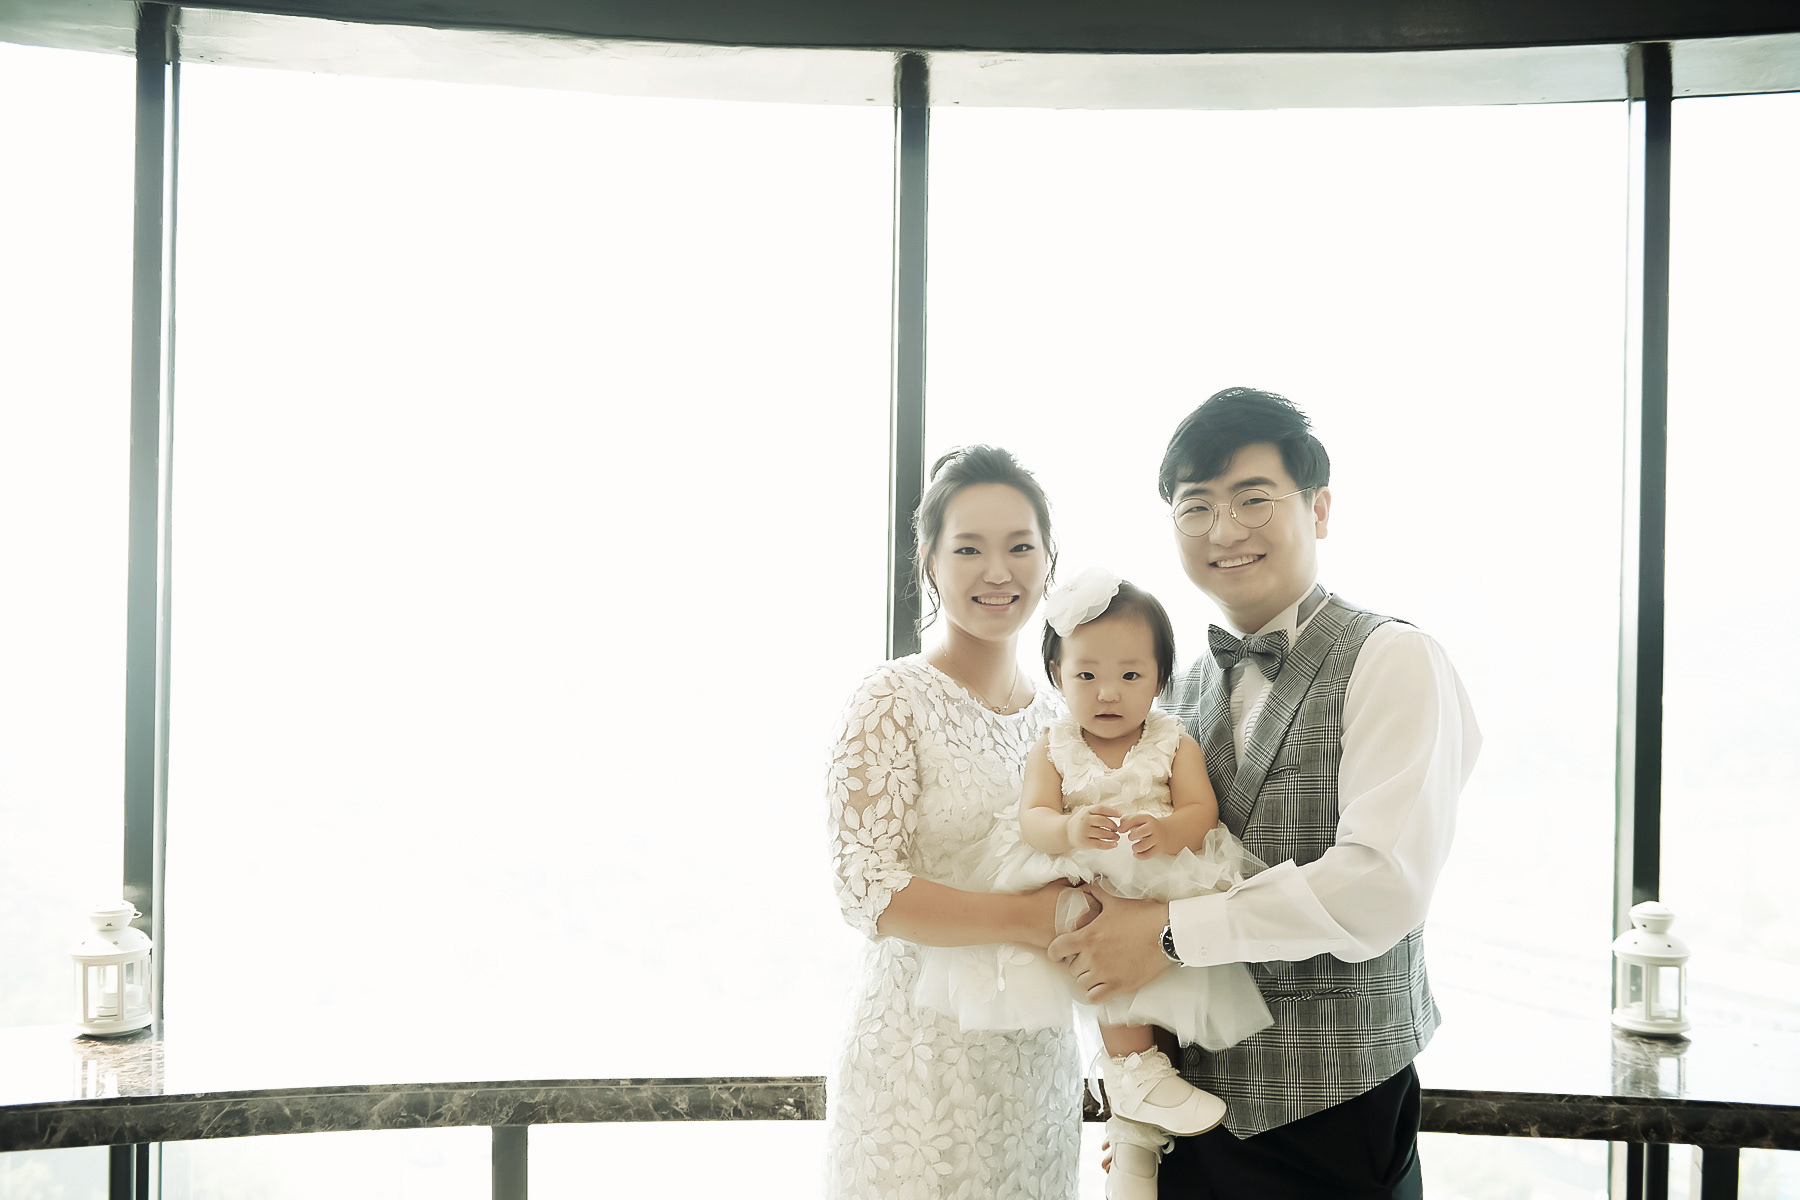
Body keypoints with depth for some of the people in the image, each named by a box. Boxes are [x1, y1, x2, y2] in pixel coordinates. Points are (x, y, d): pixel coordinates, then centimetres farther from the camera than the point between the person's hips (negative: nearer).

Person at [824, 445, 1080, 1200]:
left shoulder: (1057, 715, 9)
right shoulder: (893, 703, -10)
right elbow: (868, 889, -18)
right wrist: (1027, 919, -25)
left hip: (1041, 1056, 6)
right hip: (926, 1059, -6)